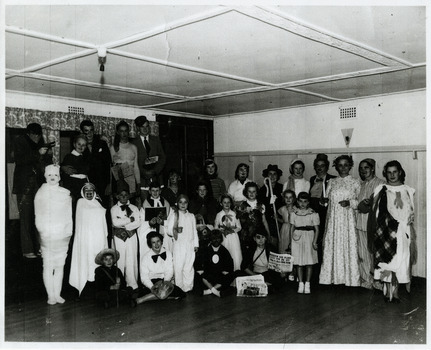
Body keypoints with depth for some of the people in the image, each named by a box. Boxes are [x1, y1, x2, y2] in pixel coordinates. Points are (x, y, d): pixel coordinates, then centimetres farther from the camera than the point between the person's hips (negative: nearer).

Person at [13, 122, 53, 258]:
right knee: (26, 217, -5)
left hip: (38, 184, 4)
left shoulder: (40, 142, 13)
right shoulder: (20, 141, 0)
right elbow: (19, 159, -14)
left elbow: (45, 163, 19)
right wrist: (38, 154, -19)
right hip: (24, 185, -4)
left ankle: (38, 247, 5)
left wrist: (48, 155, -2)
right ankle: (27, 250, 0)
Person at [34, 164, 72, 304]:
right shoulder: (41, 193, 1)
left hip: (63, 235, 2)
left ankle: (57, 294, 17)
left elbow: (68, 215, 7)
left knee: (60, 266, 7)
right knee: (48, 266, -1)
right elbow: (38, 215, 2)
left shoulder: (65, 193, 5)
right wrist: (42, 231, -6)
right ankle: (50, 295, 8)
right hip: (47, 235, -2)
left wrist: (68, 231, 1)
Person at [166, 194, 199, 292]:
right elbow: (169, 230, -1)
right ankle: (179, 287, 6)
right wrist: (175, 231, -21)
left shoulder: (191, 216, 14)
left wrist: (196, 244, 11)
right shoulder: (174, 214, 3)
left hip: (190, 245, 3)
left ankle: (188, 287, 11)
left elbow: (194, 231, 15)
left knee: (189, 267, 3)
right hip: (178, 244, -3)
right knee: (178, 267, -4)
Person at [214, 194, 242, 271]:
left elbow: (239, 227, 9)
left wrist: (232, 230, -8)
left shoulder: (234, 214, 7)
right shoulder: (219, 215, 7)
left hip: (233, 237, 0)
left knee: (236, 257, -9)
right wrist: (222, 231, -9)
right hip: (223, 238, 0)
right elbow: (215, 228, 9)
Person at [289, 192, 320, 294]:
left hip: (309, 238, -1)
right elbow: (292, 228, 10)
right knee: (298, 262, 3)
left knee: (309, 262, 1)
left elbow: (317, 229, -2)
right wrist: (291, 240, 4)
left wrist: (314, 241, -10)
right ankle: (300, 283, 13)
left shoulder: (313, 214, -2)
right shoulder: (294, 213, 5)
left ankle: (307, 284, 11)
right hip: (297, 238, 2)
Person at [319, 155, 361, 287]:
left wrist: (350, 203, -13)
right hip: (333, 219, 2)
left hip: (348, 219, -2)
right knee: (332, 246, 0)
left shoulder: (355, 182, 5)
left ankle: (350, 277, 5)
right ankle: (334, 276, 8)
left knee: (349, 245, -3)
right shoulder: (332, 182, 13)